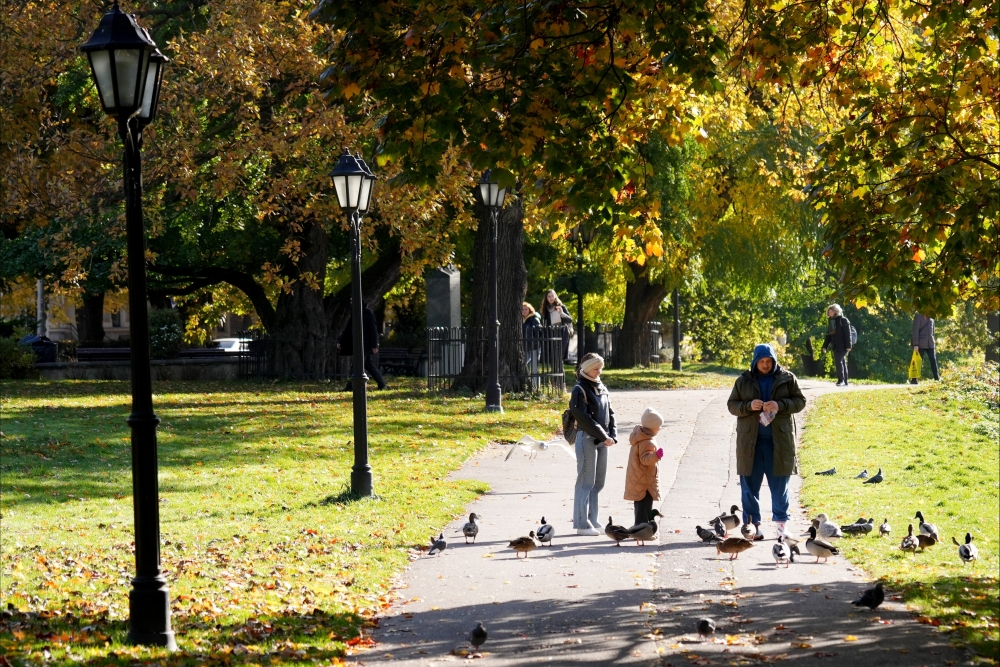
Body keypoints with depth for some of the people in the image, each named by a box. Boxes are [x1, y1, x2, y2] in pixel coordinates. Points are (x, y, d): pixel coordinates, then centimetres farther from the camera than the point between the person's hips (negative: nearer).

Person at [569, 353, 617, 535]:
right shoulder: (580, 390, -9)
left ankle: (592, 520, 17)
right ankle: (582, 524, -2)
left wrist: (612, 435, 0)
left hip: (602, 440, 7)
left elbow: (610, 413, 14)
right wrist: (603, 436, -15)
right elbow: (584, 418, -16)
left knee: (598, 482, 10)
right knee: (586, 482, -5)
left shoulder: (601, 388, 13)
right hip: (587, 438, -7)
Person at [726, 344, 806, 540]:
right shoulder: (744, 381, 5)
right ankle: (752, 524, 8)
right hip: (750, 441, 1)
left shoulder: (787, 379, 3)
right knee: (750, 484, 2)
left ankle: (781, 523, 14)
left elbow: (800, 402, 3)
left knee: (779, 484, 4)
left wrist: (780, 406, -15)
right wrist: (749, 406, -14)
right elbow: (732, 405, 7)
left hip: (780, 441, -1)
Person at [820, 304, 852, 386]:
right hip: (835, 346, 8)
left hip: (843, 346, -8)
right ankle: (844, 382, 12)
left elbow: (847, 334, -11)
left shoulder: (843, 320, -6)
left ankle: (841, 380, -15)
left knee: (838, 361, -17)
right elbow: (828, 335, 18)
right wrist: (825, 346, 11)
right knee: (842, 363, 10)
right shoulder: (831, 322, 16)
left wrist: (848, 345, -18)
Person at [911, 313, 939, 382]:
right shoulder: (918, 316, -4)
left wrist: (933, 342, 16)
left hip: (930, 345, 5)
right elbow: (915, 331, -10)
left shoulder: (931, 318, 13)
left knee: (933, 360, -3)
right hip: (921, 344, -5)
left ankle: (937, 378, -3)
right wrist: (915, 345, -15)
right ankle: (914, 379, 5)